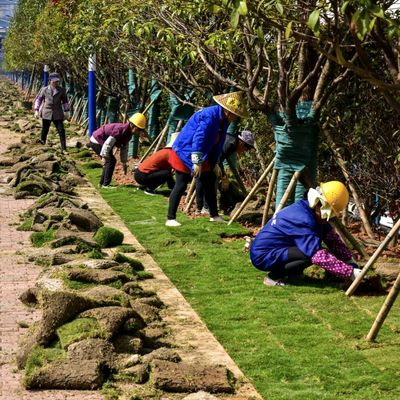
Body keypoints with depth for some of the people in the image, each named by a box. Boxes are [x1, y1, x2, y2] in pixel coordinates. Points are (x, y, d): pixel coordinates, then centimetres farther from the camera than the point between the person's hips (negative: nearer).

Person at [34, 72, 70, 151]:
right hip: (46, 114, 0)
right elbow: (38, 99, 9)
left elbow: (65, 101, 16)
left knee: (61, 131, -7)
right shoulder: (44, 90, 2)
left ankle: (64, 148, -6)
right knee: (44, 130, 5)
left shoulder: (61, 90, 4)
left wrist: (67, 112, 13)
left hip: (58, 114, 0)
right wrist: (36, 110, 3)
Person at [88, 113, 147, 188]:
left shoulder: (128, 134, 2)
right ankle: (105, 184, -13)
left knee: (111, 161, 14)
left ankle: (102, 183, 23)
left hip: (100, 141, 10)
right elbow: (108, 143, -30)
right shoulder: (120, 130, -29)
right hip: (96, 141, -10)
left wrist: (124, 162, 10)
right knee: (111, 161, -15)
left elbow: (124, 148, 11)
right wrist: (104, 157, -27)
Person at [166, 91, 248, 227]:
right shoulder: (209, 115, -26)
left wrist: (213, 163, 15)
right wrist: (196, 162, -30)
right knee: (181, 185, -9)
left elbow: (217, 143, 12)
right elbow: (198, 138, -30)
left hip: (200, 155, 9)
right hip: (184, 152, -9)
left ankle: (214, 215, 22)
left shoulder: (223, 120, 3)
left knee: (209, 181, 11)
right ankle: (170, 218, -4)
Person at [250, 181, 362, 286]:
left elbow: (332, 238, 6)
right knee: (312, 254, -24)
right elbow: (320, 256, -32)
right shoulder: (303, 219, -27)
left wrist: (352, 263, -2)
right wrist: (350, 272, -29)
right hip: (263, 256, -10)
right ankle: (273, 276, -10)